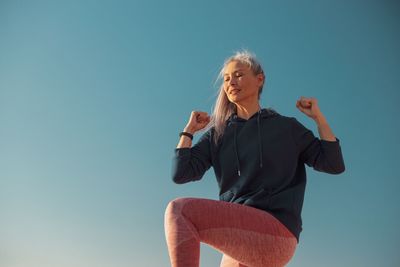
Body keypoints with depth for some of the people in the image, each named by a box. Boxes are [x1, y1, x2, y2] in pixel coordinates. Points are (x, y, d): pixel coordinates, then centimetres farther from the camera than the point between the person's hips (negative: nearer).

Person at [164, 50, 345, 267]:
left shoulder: (286, 127, 11)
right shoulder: (217, 134, 16)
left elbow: (334, 164, 7)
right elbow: (180, 174, 5)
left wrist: (318, 117, 5)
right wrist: (189, 130, 11)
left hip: (276, 233, -5)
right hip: (239, 241, 5)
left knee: (179, 209, -21)